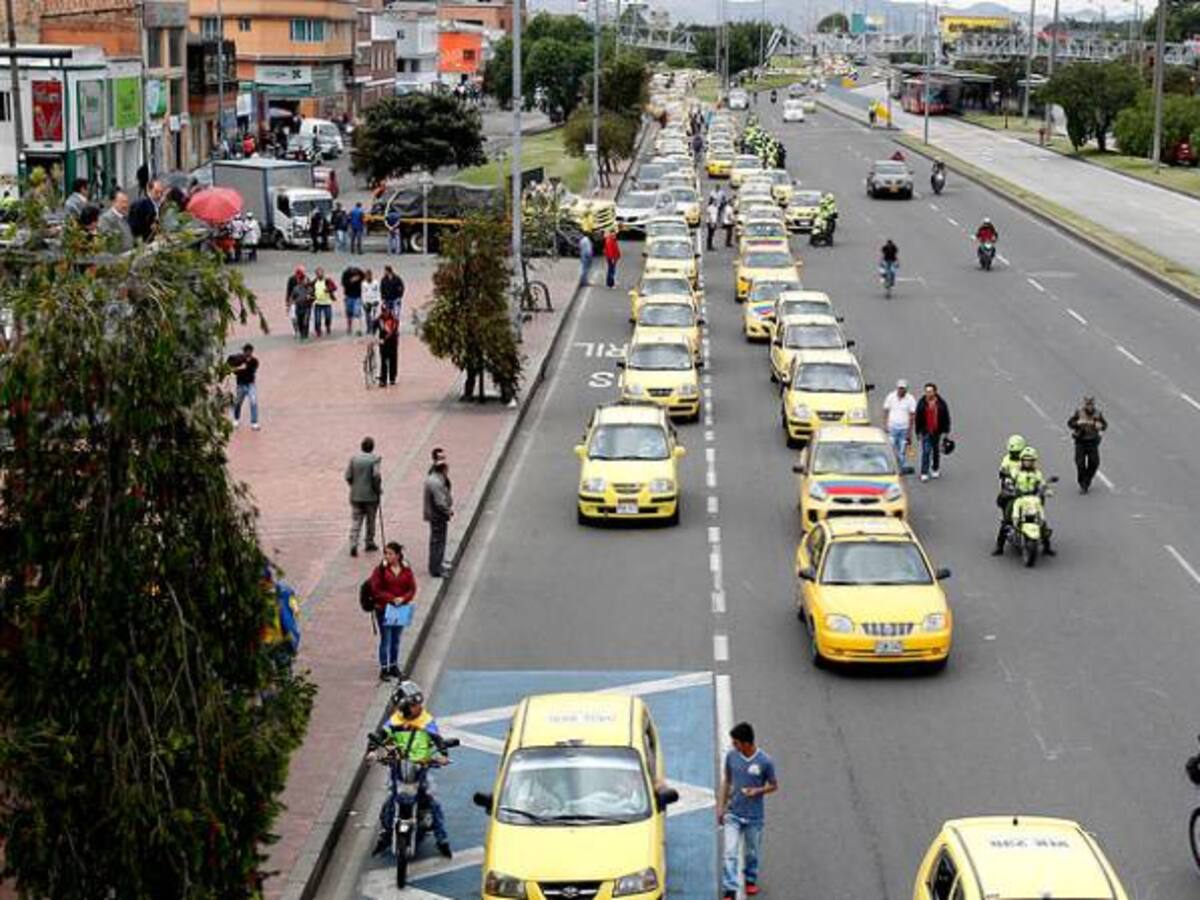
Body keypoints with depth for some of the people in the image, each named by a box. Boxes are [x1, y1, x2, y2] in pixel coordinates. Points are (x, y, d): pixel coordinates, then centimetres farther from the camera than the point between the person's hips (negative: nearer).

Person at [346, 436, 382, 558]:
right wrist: (378, 489, -4)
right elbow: (376, 476, -19)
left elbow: (348, 476, -3)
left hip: (356, 494, 2)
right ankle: (369, 542, 24)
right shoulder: (375, 458, -11)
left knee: (355, 520, 3)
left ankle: (353, 544, -10)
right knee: (371, 520, 15)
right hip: (371, 495, -2)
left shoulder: (354, 458, -2)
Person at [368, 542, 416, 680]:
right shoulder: (380, 570, -8)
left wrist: (403, 599, -19)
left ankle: (394, 667, 26)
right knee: (386, 639, 0)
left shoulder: (407, 570, 0)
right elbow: (376, 590, -12)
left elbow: (412, 589, 0)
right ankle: (384, 669, 9)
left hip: (400, 610, 3)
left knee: (396, 640, 13)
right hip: (384, 610, -3)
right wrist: (392, 599, -20)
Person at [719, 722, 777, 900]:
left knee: (751, 853, 16)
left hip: (754, 816, -1)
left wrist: (758, 791, -21)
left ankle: (751, 880, 42)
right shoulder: (731, 756, -6)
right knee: (729, 853, -9)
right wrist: (720, 807, 5)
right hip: (733, 814, 1)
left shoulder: (765, 761, -14)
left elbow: (774, 786, -2)